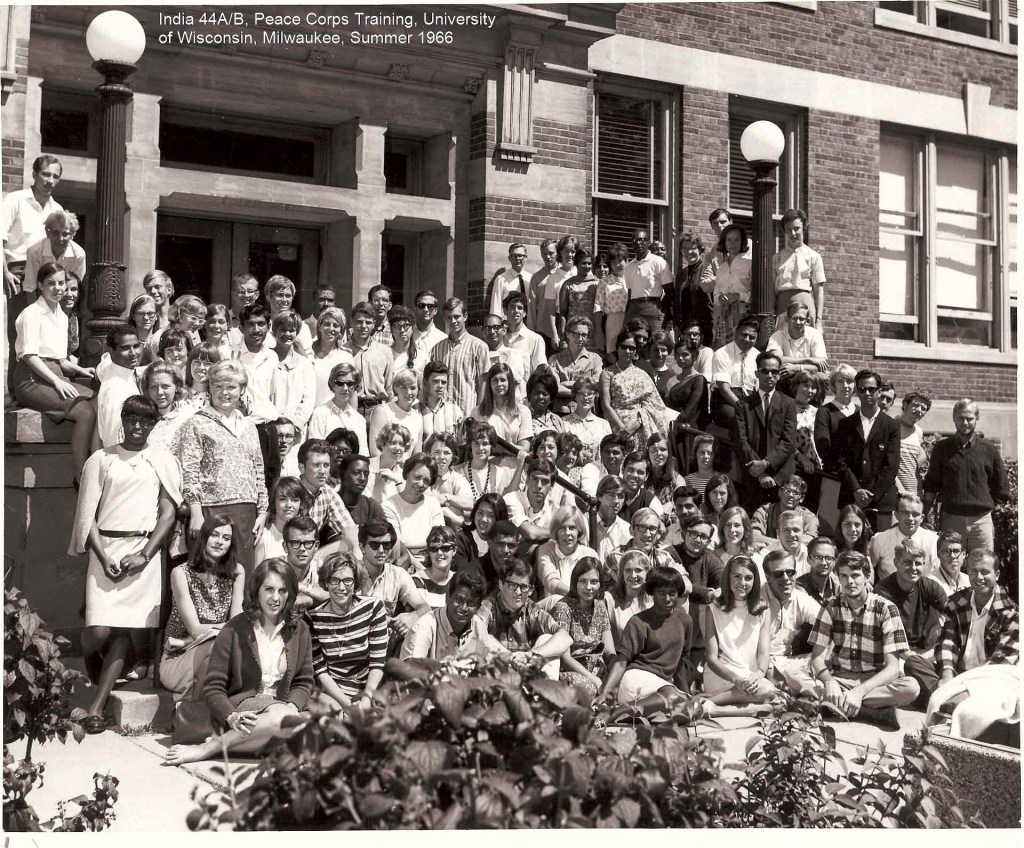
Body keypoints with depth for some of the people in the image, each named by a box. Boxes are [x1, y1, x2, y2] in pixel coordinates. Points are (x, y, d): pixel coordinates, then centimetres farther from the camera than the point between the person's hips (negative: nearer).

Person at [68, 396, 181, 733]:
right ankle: (94, 678, 22)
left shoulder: (163, 461, 10)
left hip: (144, 551, 1)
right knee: (98, 631, -11)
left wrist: (144, 555, -8)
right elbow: (87, 515, 4)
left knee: (127, 631, -7)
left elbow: (168, 513, 4)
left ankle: (96, 707, 1)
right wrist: (103, 558, -8)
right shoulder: (101, 459, 9)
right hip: (105, 549, 0)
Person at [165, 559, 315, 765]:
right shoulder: (234, 630, 0)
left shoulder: (299, 630, 9)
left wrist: (293, 705, -10)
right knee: (282, 716, -36)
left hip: (282, 707, 4)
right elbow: (213, 687, -1)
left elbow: (304, 682, 13)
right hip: (241, 707, -4)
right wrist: (232, 717, -20)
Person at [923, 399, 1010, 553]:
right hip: (950, 519, 0)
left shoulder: (989, 450, 5)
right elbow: (931, 486, 8)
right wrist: (924, 516, 1)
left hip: (981, 519, 0)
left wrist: (984, 506, 6)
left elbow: (1002, 491, 13)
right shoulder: (942, 448, 6)